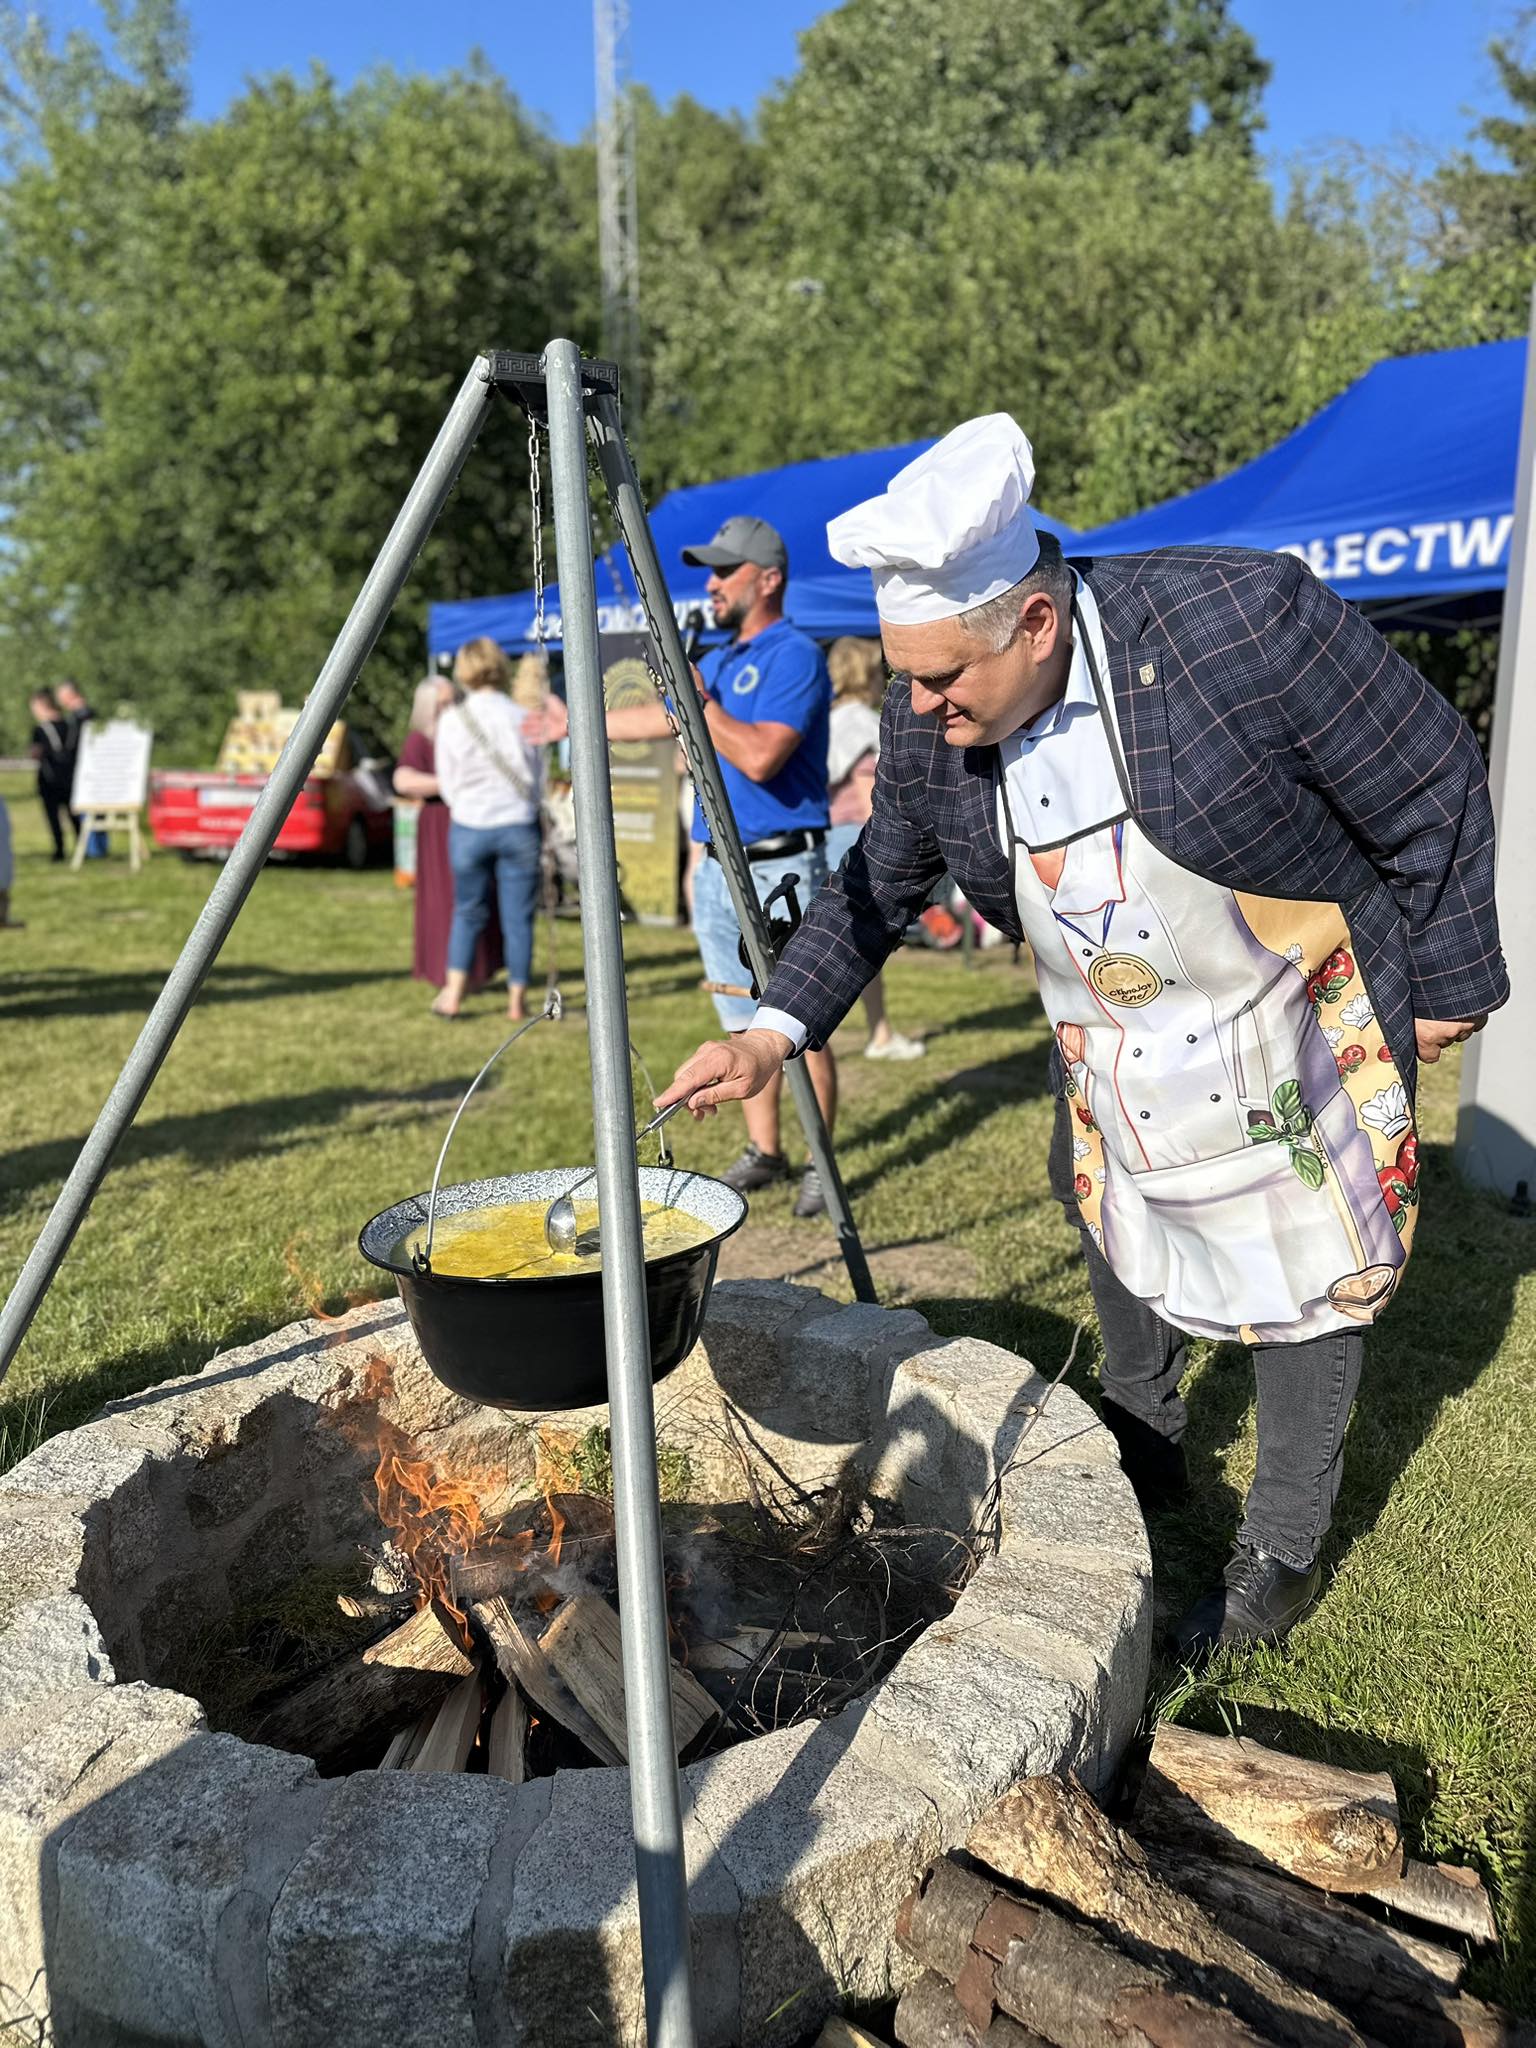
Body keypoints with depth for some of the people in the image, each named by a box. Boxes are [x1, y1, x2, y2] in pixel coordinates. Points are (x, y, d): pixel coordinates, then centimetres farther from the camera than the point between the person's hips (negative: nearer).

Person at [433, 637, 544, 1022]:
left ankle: (453, 994, 14)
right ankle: (517, 1001, 12)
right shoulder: (522, 718, -3)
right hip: (518, 826, 0)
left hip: (469, 826, 0)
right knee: (518, 916, 6)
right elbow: (537, 774, 5)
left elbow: (447, 781, 2)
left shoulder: (452, 719, -4)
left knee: (468, 911, 16)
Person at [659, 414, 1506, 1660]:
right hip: (1107, 1046, 6)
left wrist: (1449, 985, -10)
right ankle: (1145, 1452, 48)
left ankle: (1283, 1556, 28)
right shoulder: (931, 721, -16)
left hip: (1296, 1030, -5)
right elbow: (879, 886, -2)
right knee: (1114, 1223, 21)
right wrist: (776, 1031, -15)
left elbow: (1434, 788, -19)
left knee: (1303, 1278, 7)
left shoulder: (1246, 622, -32)